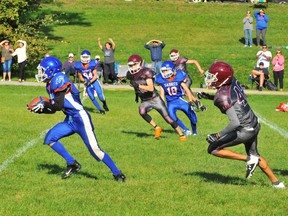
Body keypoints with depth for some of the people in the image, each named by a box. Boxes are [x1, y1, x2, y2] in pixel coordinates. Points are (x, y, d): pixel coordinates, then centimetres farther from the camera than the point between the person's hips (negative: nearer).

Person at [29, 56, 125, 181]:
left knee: (94, 149, -10)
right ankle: (72, 164, 10)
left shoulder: (58, 80, -16)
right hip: (70, 120, 9)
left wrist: (44, 104, -6)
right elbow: (53, 110, 20)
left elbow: (59, 106, -19)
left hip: (80, 118, -9)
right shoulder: (50, 84, 13)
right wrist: (38, 110, 12)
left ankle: (117, 173, 0)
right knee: (49, 139, 2)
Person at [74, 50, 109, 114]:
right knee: (92, 97, -8)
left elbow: (95, 76, -11)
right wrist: (84, 81, -18)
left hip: (94, 81, -1)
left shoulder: (92, 64, -16)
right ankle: (100, 109, 7)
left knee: (100, 96, -11)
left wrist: (90, 81, -26)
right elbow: (80, 77, 2)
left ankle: (104, 104, 23)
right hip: (87, 83, 2)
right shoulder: (79, 66, -10)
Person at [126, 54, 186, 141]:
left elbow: (151, 88, -29)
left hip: (155, 99, -5)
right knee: (142, 112, -29)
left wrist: (139, 86, -34)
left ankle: (181, 134, 9)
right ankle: (157, 128, -13)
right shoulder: (130, 74, -1)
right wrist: (137, 94, 24)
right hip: (145, 101, 5)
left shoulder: (146, 72, -20)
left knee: (167, 118, -4)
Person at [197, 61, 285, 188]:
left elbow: (235, 122, -30)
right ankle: (276, 182, 35)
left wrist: (218, 135, -23)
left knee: (213, 149, 1)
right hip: (255, 124, 9)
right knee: (253, 154, 29)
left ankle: (248, 159, 2)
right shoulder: (233, 82, -2)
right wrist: (209, 97, 12)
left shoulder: (222, 96, -26)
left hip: (245, 130, -9)